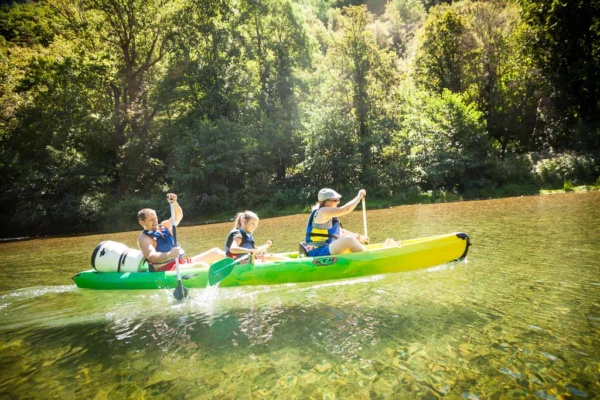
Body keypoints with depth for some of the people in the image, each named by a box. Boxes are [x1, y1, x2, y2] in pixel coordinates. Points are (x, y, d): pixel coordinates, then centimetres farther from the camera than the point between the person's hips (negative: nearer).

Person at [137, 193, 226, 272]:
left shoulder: (163, 227, 16)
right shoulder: (144, 238, -7)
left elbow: (178, 216, 6)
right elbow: (151, 257, -25)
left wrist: (174, 203, -15)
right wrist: (169, 255, -46)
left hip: (181, 262, 8)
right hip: (165, 271, -8)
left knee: (215, 252, -2)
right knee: (200, 266, -32)